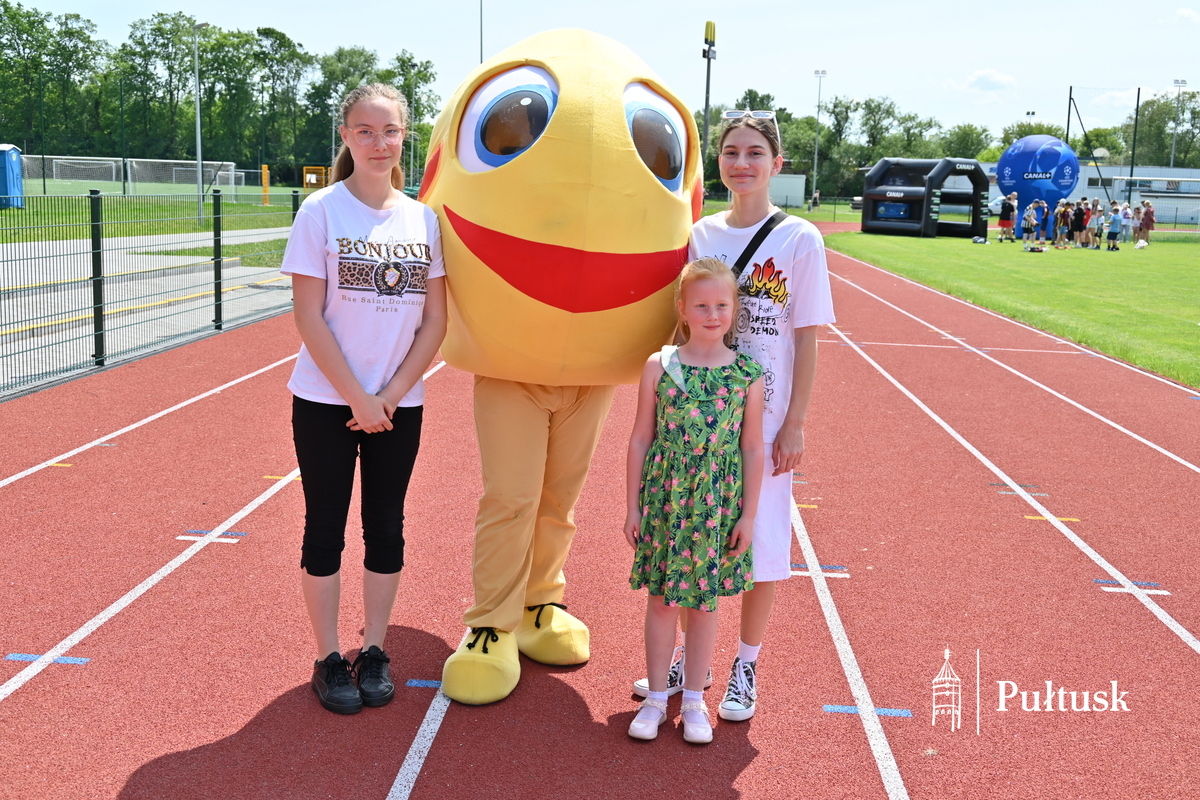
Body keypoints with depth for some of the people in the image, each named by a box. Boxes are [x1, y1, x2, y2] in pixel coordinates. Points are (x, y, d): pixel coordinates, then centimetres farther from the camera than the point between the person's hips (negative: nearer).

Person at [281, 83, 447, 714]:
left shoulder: (422, 219, 3)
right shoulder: (321, 212, -6)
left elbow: (435, 320, 2)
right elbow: (309, 317, -9)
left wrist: (390, 395, -8)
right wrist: (357, 398, -12)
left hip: (399, 405, 3)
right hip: (327, 401, -3)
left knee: (387, 526, 11)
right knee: (326, 529, 6)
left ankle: (374, 651, 25)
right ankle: (329, 658, 20)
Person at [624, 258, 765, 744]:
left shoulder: (748, 375, -4)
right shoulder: (659, 367, -5)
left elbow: (753, 449, 0)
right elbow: (641, 439, 0)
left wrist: (749, 514, 0)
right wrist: (633, 506, 1)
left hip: (718, 508, 0)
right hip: (664, 502, 0)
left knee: (704, 602, 12)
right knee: (661, 599, 9)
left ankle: (694, 700, 27)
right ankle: (656, 697, 26)